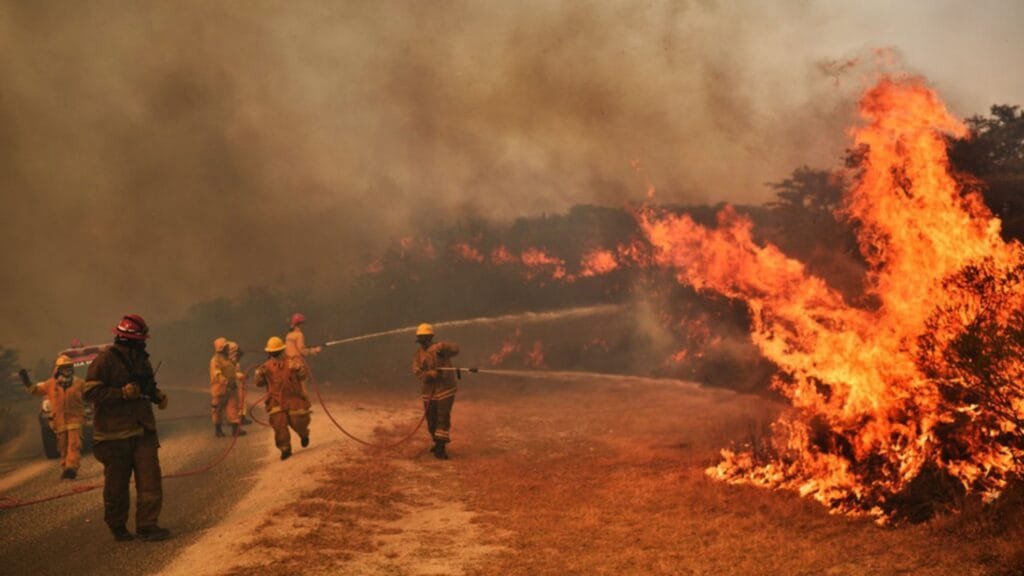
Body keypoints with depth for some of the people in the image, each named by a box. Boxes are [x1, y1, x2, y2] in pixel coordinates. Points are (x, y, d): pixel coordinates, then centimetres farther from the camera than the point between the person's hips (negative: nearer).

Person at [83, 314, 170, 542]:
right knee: (117, 485, 6)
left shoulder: (141, 359, 12)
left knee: (150, 480, -3)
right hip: (115, 434, -6)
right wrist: (122, 393, -22)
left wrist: (158, 395, 5)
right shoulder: (105, 360, -11)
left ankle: (147, 526, 2)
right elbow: (90, 392, -15)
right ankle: (117, 527, 22)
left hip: (143, 431, 6)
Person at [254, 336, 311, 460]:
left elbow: (304, 376, -11)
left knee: (297, 422, 3)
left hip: (293, 398, -2)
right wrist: (259, 374, -15)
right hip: (276, 400, 2)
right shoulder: (267, 366, 3)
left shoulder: (292, 362, -5)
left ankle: (304, 435, 38)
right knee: (279, 425, -6)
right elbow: (259, 383, 5)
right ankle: (285, 449, 9)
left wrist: (301, 368, -32)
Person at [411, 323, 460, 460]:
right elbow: (417, 372, -10)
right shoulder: (417, 355, 5)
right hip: (429, 392, 4)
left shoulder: (439, 348, -5)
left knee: (443, 419, -9)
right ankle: (438, 443, 32)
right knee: (431, 420, 11)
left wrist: (443, 347, -39)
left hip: (445, 390, -4)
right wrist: (430, 374, -29)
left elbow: (455, 348, -21)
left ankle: (441, 447, -5)